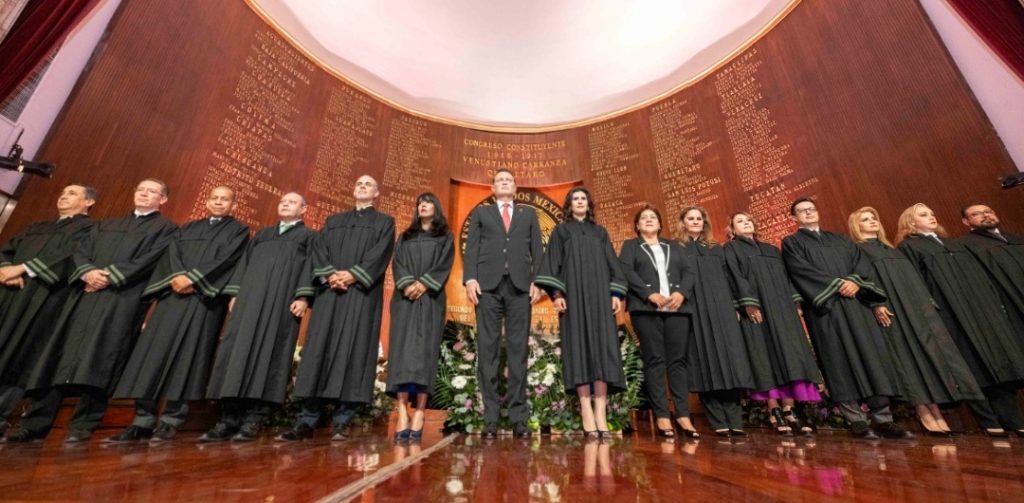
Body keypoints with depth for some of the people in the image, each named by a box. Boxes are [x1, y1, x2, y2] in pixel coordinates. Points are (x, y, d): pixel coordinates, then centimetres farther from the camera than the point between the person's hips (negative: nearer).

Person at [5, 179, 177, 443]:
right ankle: (36, 422, 7)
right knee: (62, 353, 2)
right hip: (86, 293, 6)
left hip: (123, 297, -6)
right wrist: (88, 272, -7)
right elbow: (82, 250, 14)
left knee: (98, 358, -10)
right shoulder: (106, 224, 26)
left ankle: (83, 424, -6)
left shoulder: (165, 228, 7)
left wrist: (110, 276, -14)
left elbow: (150, 260, -7)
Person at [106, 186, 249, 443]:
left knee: (188, 355, -7)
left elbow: (225, 259, -6)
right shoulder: (188, 228, 23)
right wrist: (177, 277, -12)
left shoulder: (238, 230, 9)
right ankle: (143, 420, 2)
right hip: (174, 293, 5)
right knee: (155, 352, -1)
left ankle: (171, 420, -3)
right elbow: (172, 253, 8)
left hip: (206, 297, -4)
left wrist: (192, 278, -16)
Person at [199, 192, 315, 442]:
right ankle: (229, 419, 0)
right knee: (237, 350, -3)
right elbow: (244, 263, 18)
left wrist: (303, 297, -16)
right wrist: (234, 293, 4)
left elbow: (310, 267, -2)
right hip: (249, 296, 5)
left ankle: (254, 420, -6)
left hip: (282, 299, -4)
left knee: (268, 353, -9)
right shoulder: (261, 235, 26)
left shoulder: (309, 237, 11)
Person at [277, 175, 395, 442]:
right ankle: (306, 421, 2)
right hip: (330, 292, 3)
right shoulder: (333, 220, 23)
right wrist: (329, 274, -11)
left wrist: (353, 274, -17)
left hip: (362, 294, -3)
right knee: (319, 350, -2)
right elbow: (319, 249, 8)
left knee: (353, 351, -6)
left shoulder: (384, 223, 12)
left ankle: (342, 422, -2)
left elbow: (380, 254, -4)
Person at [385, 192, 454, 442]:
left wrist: (424, 284, -15)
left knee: (424, 351, -9)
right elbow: (397, 263, 7)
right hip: (405, 298, 2)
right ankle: (402, 413, -13)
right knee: (402, 350, -9)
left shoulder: (445, 237, 14)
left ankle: (419, 414, -10)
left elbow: (444, 265, 0)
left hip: (430, 299, -2)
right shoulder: (405, 237, 21)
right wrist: (407, 284, -12)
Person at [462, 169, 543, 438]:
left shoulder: (528, 214, 22)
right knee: (488, 350, -2)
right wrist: (470, 278, -7)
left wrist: (537, 281, -2)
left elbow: (537, 250, 13)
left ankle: (519, 417, 4)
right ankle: (490, 417, 4)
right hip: (488, 284, 0)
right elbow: (471, 247, 9)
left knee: (518, 350, -1)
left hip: (519, 285, 1)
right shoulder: (480, 212, 20)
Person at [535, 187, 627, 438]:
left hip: (600, 295, 3)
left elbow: (611, 263, 13)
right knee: (579, 347, -8)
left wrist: (616, 293, -1)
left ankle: (600, 411, -6)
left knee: (601, 347, -6)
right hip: (573, 295, -2)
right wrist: (556, 293, -12)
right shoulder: (561, 231, 13)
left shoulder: (600, 232, 20)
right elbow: (553, 262, 2)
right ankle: (586, 411, -8)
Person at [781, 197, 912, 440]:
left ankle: (883, 419, 2)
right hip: (824, 305, -5)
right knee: (840, 359, -8)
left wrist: (854, 281, -11)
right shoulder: (791, 243, 8)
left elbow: (861, 261, 9)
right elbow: (801, 270, -7)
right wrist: (836, 283, -15)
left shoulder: (839, 239, 23)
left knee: (872, 356, -2)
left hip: (856, 303, 5)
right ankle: (857, 421, -6)